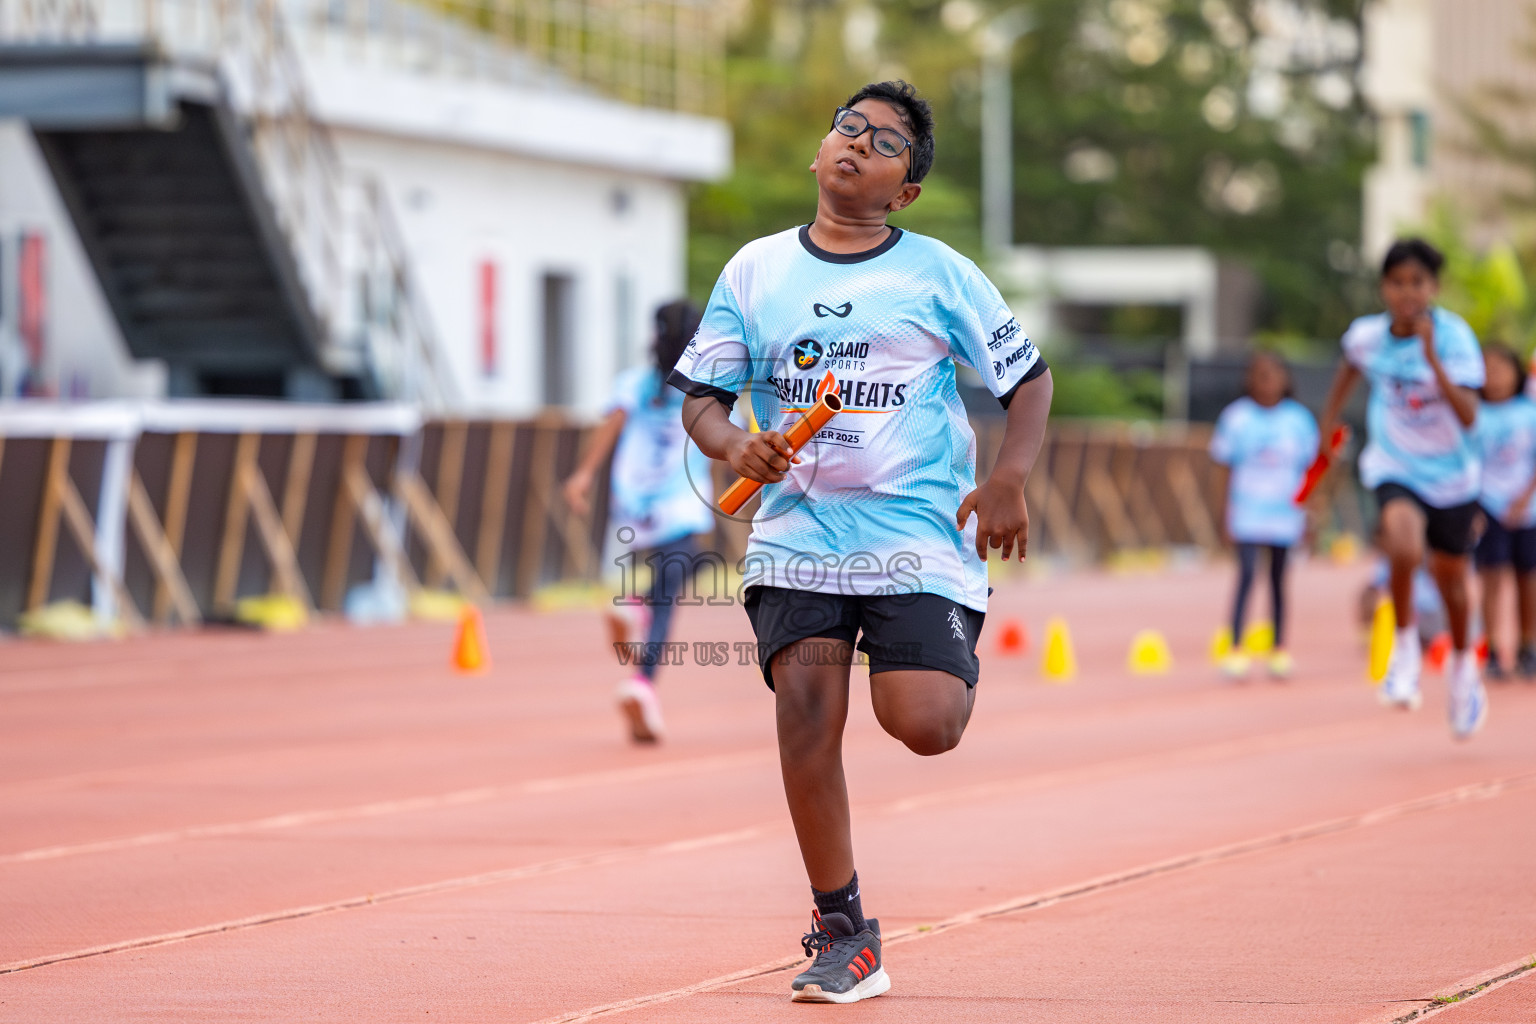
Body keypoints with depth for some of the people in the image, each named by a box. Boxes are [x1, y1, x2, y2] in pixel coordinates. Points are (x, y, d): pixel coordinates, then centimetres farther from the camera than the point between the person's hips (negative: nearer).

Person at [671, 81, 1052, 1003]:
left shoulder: (940, 275, 1)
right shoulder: (754, 271, 7)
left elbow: (1030, 379, 6)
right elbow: (701, 396, 11)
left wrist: (1008, 480, -10)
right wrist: (734, 444, -11)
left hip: (918, 534, -2)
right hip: (797, 534, 2)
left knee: (925, 726, -16)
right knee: (806, 706, -15)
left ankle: (959, 669, 24)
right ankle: (845, 936, -5)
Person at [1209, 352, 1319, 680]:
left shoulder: (1299, 419, 3)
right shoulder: (1237, 416, 0)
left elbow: (1305, 469, 8)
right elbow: (1229, 466, 3)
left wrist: (1304, 513, 6)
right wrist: (1229, 515, 1)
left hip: (1284, 511, 2)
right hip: (1247, 512, -2)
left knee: (1278, 578, 9)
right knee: (1247, 573, -13)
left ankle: (1280, 651, 17)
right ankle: (1236, 650, -14)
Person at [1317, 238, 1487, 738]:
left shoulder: (1454, 336, -20)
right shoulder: (1366, 336, -11)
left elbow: (1468, 416, -30)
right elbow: (1349, 368, 16)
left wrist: (1432, 357, -39)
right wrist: (1328, 425, 22)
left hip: (1451, 474, 0)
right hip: (1395, 468, 0)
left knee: (1450, 577, 16)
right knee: (1404, 547, -31)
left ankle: (1463, 667, 45)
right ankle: (1405, 650, -9)